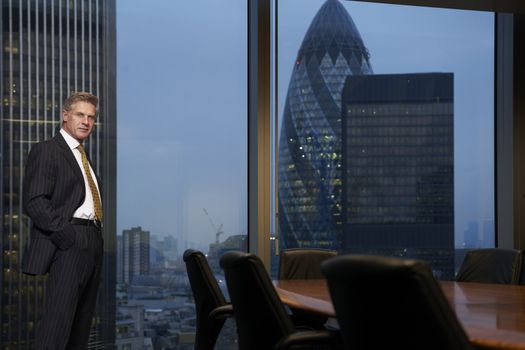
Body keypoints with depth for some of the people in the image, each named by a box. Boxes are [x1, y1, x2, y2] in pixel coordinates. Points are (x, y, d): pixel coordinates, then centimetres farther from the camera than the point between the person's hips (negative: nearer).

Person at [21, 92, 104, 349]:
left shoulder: (82, 156, 23)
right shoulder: (46, 151, -3)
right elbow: (35, 202, -13)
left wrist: (96, 236, 9)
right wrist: (67, 235, -19)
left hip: (92, 245, 9)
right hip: (69, 245, -9)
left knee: (81, 326, 10)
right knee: (57, 323, -13)